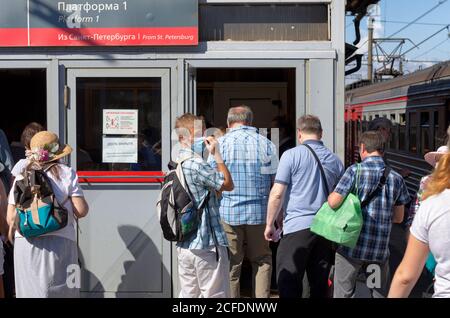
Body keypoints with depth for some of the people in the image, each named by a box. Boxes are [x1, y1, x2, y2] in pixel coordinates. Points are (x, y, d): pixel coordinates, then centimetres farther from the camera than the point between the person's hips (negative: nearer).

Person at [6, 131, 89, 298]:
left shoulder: (21, 177, 9)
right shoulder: (66, 173, 2)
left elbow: (11, 218, 7)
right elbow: (81, 211, -3)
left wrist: (12, 234, 26)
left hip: (26, 243, 2)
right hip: (59, 241, -2)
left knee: (30, 292, 6)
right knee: (61, 292, 4)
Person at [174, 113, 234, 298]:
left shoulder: (177, 163, 12)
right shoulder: (196, 164, -18)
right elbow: (228, 184, -9)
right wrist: (216, 154, -7)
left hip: (184, 246, 9)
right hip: (207, 245, -9)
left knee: (188, 294, 13)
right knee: (215, 295, 0)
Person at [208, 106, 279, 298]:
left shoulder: (221, 144, 0)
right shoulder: (267, 145, 4)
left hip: (228, 212, -1)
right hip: (259, 213, 1)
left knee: (231, 264, 6)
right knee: (262, 260, 15)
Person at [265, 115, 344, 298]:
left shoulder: (292, 155, -5)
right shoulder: (335, 160, 11)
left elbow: (277, 194, -8)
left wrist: (270, 224, 2)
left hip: (297, 227, -5)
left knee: (289, 285, 1)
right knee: (320, 285, 12)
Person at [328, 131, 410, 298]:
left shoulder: (355, 170, -9)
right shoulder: (396, 178, 5)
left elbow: (334, 202, -12)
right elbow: (398, 218, 11)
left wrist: (330, 196, 9)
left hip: (352, 246, -3)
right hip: (380, 249, 4)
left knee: (343, 293, 8)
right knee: (380, 293, 17)